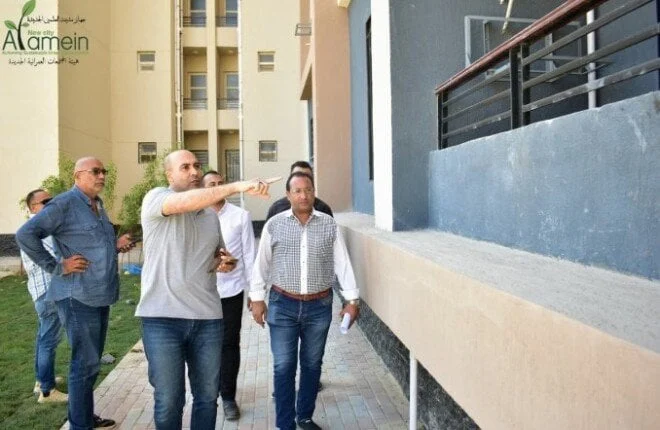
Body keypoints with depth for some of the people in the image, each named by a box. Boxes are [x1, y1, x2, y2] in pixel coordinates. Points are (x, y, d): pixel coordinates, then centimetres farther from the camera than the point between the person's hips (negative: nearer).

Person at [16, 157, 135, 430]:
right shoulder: (64, 204, -12)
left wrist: (116, 245, 6)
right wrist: (56, 267, -18)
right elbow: (25, 235, -19)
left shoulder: (98, 205, 15)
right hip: (78, 297, -9)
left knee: (90, 362, 18)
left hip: (100, 296, 9)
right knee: (85, 363, -2)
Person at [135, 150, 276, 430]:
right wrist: (238, 186, -35)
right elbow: (184, 203, -27)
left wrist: (225, 262, 2)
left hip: (207, 317, 5)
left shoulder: (211, 215, 14)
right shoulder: (155, 199, -3)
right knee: (168, 400, 7)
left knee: (207, 396, 13)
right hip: (162, 318, -4)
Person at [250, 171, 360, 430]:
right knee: (284, 366, 3)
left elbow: (342, 263, 2)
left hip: (319, 306, 1)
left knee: (312, 364, 14)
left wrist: (352, 299, -1)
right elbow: (261, 263, 3)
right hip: (282, 305, -1)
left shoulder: (329, 225, 1)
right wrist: (257, 298, 1)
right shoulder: (274, 224, -1)